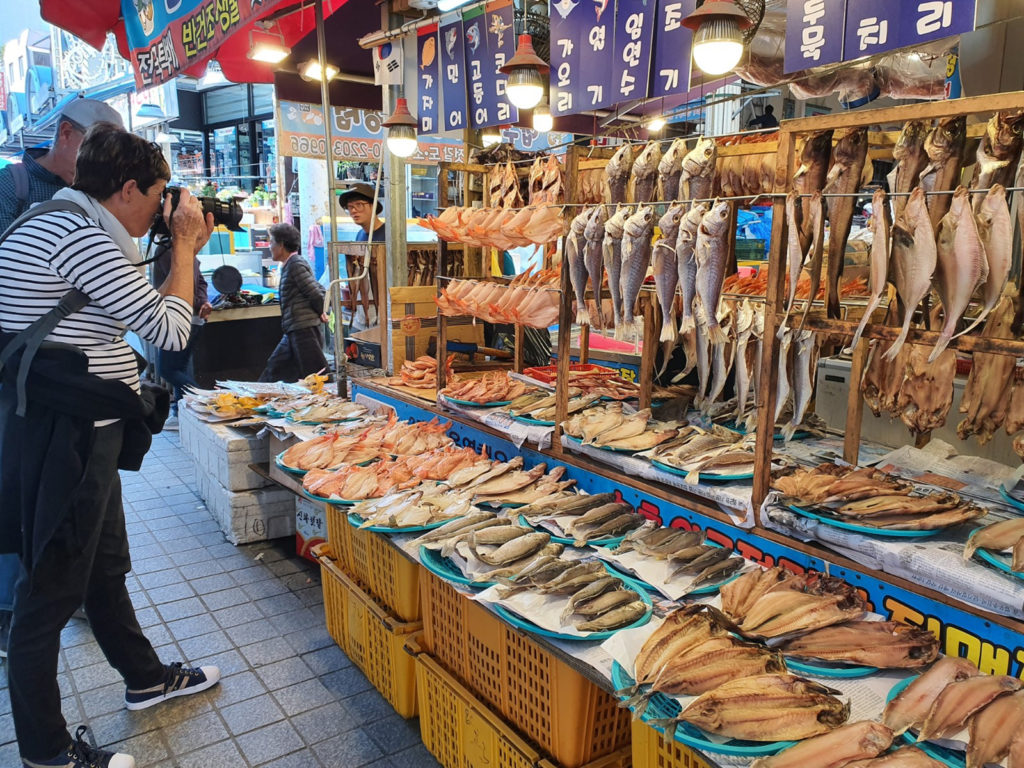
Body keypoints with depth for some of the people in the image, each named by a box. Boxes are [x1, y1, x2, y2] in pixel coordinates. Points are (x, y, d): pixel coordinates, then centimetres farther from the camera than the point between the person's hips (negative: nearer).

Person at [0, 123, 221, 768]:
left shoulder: (56, 224, 14)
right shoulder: (79, 236, -20)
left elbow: (133, 310, 22)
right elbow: (170, 331, -20)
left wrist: (184, 249, 14)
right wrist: (184, 245, -9)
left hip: (78, 431, 11)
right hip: (63, 438, -11)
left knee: (106, 566, 22)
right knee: (52, 588, 3)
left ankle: (147, 679, 40)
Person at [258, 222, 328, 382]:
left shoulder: (296, 265, -13)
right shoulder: (289, 265, 17)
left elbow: (316, 294, -17)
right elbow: (319, 289, 19)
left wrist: (320, 312, 0)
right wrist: (320, 312, 7)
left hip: (305, 331, -10)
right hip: (294, 332, 10)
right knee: (275, 368, 18)